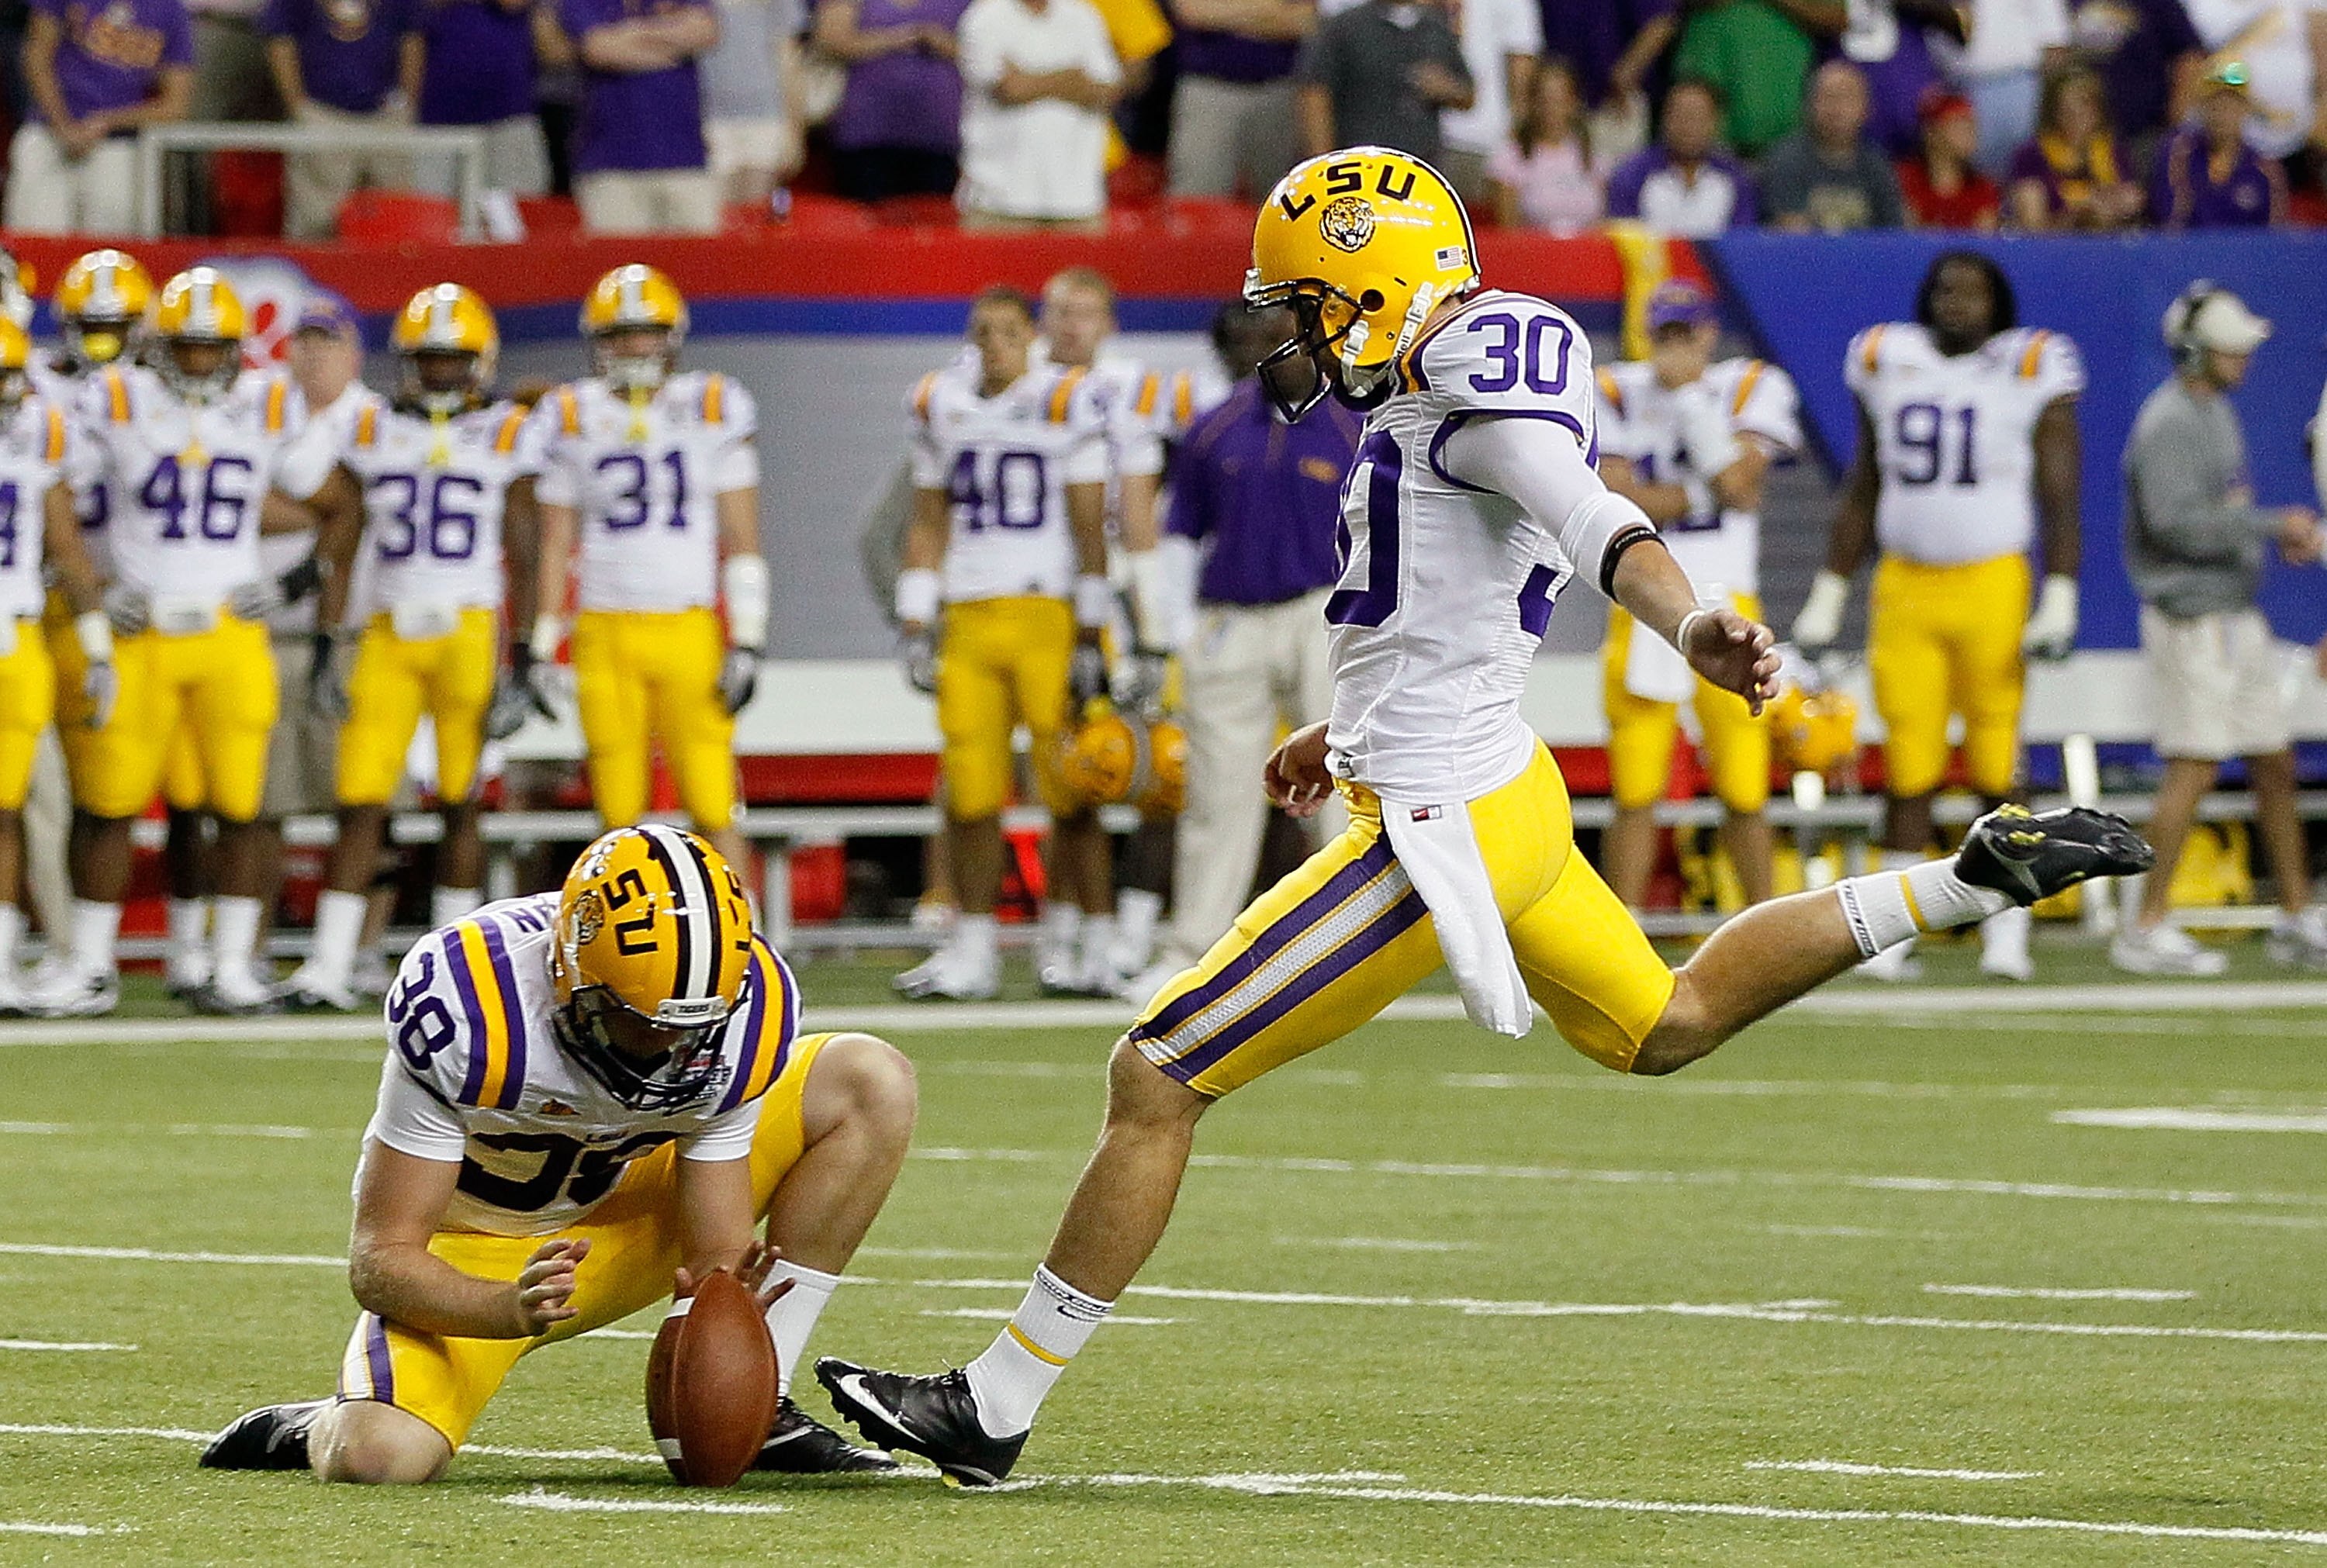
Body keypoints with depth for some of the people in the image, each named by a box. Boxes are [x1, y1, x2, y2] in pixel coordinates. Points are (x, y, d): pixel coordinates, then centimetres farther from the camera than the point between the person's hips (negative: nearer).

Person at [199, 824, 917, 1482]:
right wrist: (514, 1309, -48)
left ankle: (759, 1411, -7)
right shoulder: (463, 1007, -34)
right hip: (474, 1255, -4)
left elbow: (718, 1254, -16)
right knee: (380, 1459, -33)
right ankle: (309, 1431, 8)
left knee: (873, 1083, -11)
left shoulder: (742, 1014, -23)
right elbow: (381, 1262, -30)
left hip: (621, 1212, 4)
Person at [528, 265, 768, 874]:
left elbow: (742, 541, 3)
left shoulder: (713, 409, 4)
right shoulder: (571, 418, 7)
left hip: (689, 633, -2)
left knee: (713, 809, -7)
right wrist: (538, 650, 7)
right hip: (606, 635, 2)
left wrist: (747, 643, -4)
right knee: (619, 813, 3)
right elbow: (555, 545, 11)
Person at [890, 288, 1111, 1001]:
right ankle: (971, 951, 9)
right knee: (970, 792, 2)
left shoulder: (1067, 403, -3)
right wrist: (915, 629, 12)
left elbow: (1090, 528, -4)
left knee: (1069, 788, -4)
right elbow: (929, 524, 18)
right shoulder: (943, 404, 12)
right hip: (970, 619, 4)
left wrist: (1090, 640, -8)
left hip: (1049, 615, -4)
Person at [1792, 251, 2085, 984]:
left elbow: (2059, 499, 0)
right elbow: (1861, 492, 16)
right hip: (1905, 586, 2)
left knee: (1998, 770, -2)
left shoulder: (2031, 373, 0)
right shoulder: (1889, 365, 9)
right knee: (1907, 771, 1)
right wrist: (1829, 596, 14)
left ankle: (2005, 936, 4)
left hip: (1992, 585, -2)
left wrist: (2060, 601, -9)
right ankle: (1893, 936, 4)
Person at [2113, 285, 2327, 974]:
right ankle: (2147, 929, -8)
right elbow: (2177, 521, -26)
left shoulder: (2217, 413, 16)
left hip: (2239, 618, 10)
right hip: (2192, 621, -10)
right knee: (2194, 768, -11)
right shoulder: (2168, 424, -15)